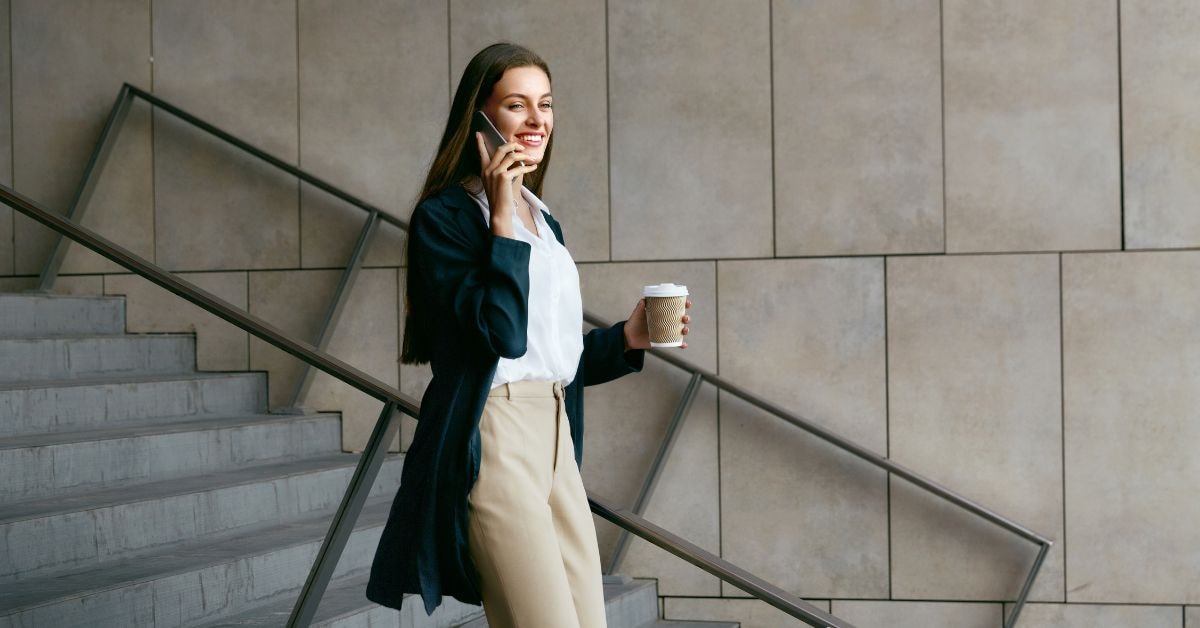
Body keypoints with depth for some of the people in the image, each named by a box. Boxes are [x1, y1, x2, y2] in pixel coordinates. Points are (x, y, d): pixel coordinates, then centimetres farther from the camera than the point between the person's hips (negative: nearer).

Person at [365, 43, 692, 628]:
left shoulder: (542, 222, 18)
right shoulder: (444, 217, -6)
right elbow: (502, 337, -19)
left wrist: (627, 338, 8)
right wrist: (502, 217, -15)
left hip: (555, 442, 8)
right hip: (491, 443, -8)